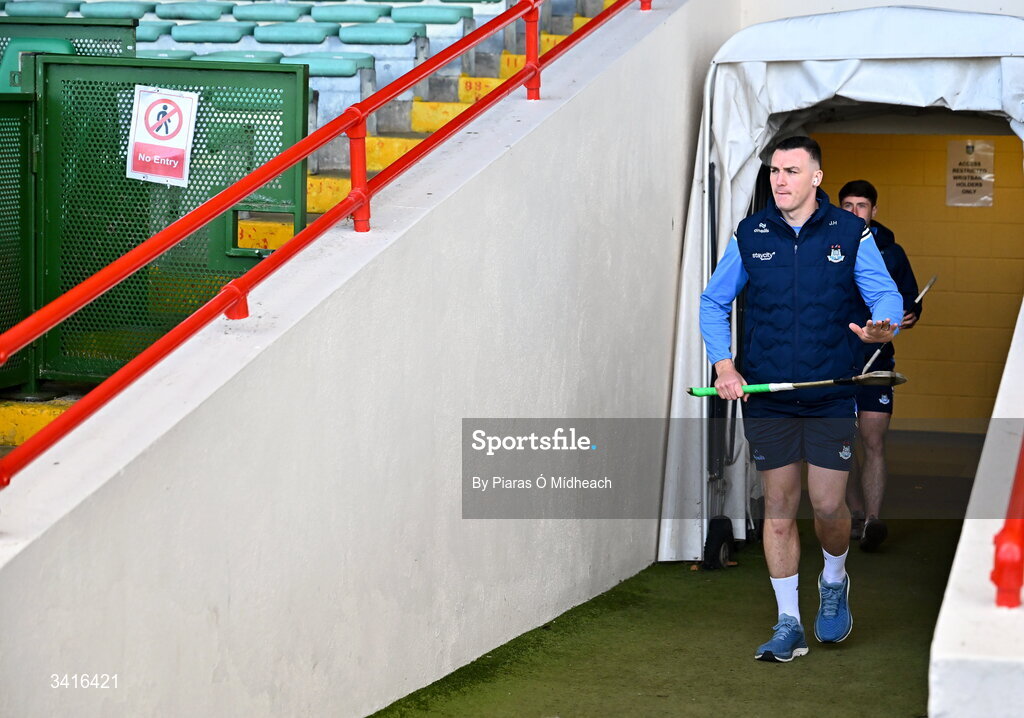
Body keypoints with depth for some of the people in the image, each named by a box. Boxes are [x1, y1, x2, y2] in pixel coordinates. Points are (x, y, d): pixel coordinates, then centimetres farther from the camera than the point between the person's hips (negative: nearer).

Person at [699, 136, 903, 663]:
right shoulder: (748, 236, 4)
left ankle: (834, 581, 31)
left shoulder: (851, 234, 1)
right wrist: (724, 365, -1)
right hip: (765, 398, 1)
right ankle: (788, 624, 12)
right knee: (779, 507, 3)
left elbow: (886, 294, 0)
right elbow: (713, 303, 12)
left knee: (828, 506, -2)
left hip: (832, 395, -1)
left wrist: (881, 326, -24)